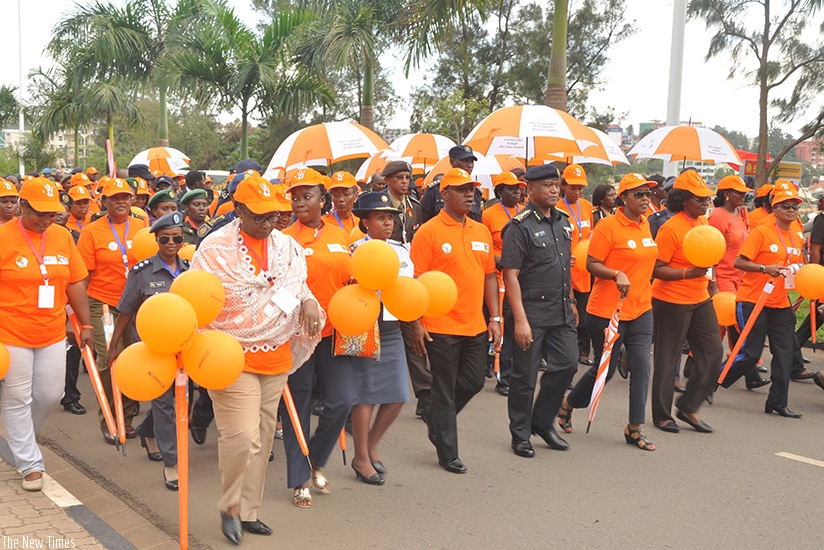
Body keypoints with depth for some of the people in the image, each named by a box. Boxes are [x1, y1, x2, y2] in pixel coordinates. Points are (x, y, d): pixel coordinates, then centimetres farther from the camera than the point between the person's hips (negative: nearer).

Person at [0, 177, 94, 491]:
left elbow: (75, 284, 9)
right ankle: (30, 464, 17)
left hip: (52, 334, 4)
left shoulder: (62, 236, 3)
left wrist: (85, 325, 9)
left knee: (51, 395, 10)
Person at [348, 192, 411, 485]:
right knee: (366, 395, 1)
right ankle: (361, 458, 16)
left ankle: (371, 444, 28)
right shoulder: (356, 249, -8)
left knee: (397, 396, 6)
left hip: (393, 329, 6)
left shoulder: (401, 250, 11)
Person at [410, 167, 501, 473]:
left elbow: (489, 275, 13)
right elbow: (417, 281, -9)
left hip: (475, 326, 6)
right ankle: (447, 453, 19)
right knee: (444, 390, 5)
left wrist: (495, 318, 9)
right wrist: (416, 323, -12)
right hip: (441, 328, -6)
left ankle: (435, 417, 40)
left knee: (473, 382, 15)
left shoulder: (481, 231, 9)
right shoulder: (429, 232, -9)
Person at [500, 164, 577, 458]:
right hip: (532, 313, -7)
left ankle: (542, 422, 26)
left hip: (562, 312, 7)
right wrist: (520, 319, -20)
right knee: (525, 376, 3)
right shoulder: (520, 226, -12)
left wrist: (571, 302, 19)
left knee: (565, 365, 8)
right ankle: (520, 434, 19)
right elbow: (510, 274, -16)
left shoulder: (563, 221, 11)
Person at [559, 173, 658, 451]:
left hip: (641, 310, 6)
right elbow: (592, 264, -15)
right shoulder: (608, 226, -13)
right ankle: (567, 405, 31)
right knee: (605, 369, 6)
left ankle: (634, 428, 12)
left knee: (641, 366, 0)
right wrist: (617, 274, -28)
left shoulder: (646, 225, 9)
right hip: (607, 311, -6)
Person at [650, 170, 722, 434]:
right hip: (672, 301, -8)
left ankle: (688, 407, 20)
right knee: (668, 359, 3)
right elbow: (656, 269, -19)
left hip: (700, 299, 8)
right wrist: (689, 273, -28)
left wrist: (710, 281, 18)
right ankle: (662, 415, 18)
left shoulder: (703, 223, 7)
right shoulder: (670, 228, -17)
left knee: (713, 352, 7)